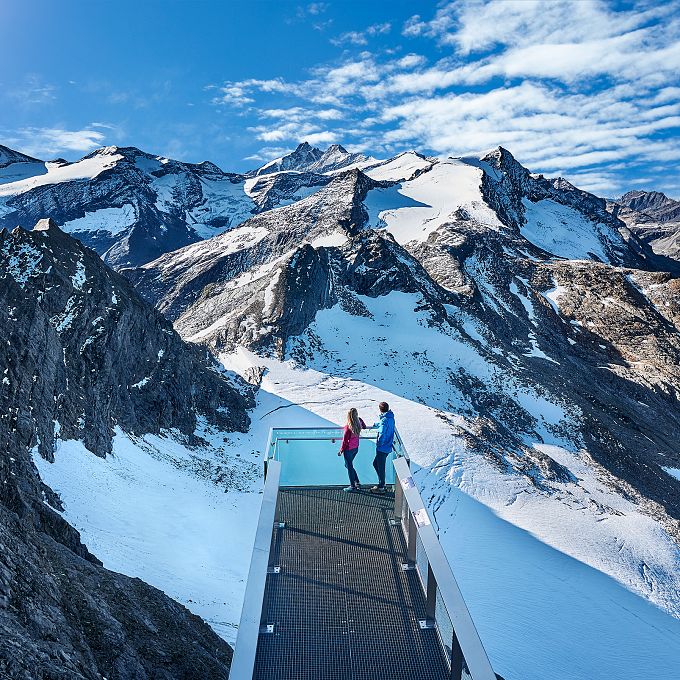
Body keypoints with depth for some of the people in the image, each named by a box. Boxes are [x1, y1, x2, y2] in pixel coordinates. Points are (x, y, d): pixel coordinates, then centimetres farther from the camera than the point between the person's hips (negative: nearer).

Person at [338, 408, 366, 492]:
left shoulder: (348, 427, -26)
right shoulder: (359, 423, -7)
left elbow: (345, 440, -18)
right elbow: (364, 426, 19)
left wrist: (341, 450, -6)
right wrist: (359, 418, 22)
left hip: (348, 449, -7)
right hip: (356, 448, 7)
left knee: (349, 467, 8)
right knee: (348, 465, 23)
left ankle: (353, 486, 19)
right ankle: (357, 483, 25)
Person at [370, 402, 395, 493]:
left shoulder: (384, 420, -21)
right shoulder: (391, 418, 8)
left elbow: (382, 434, -28)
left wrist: (379, 443, -13)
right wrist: (374, 425, 46)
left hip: (382, 448, -9)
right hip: (388, 447, 9)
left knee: (380, 467, 3)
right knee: (375, 463, 21)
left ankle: (381, 488, 14)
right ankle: (382, 483, 28)